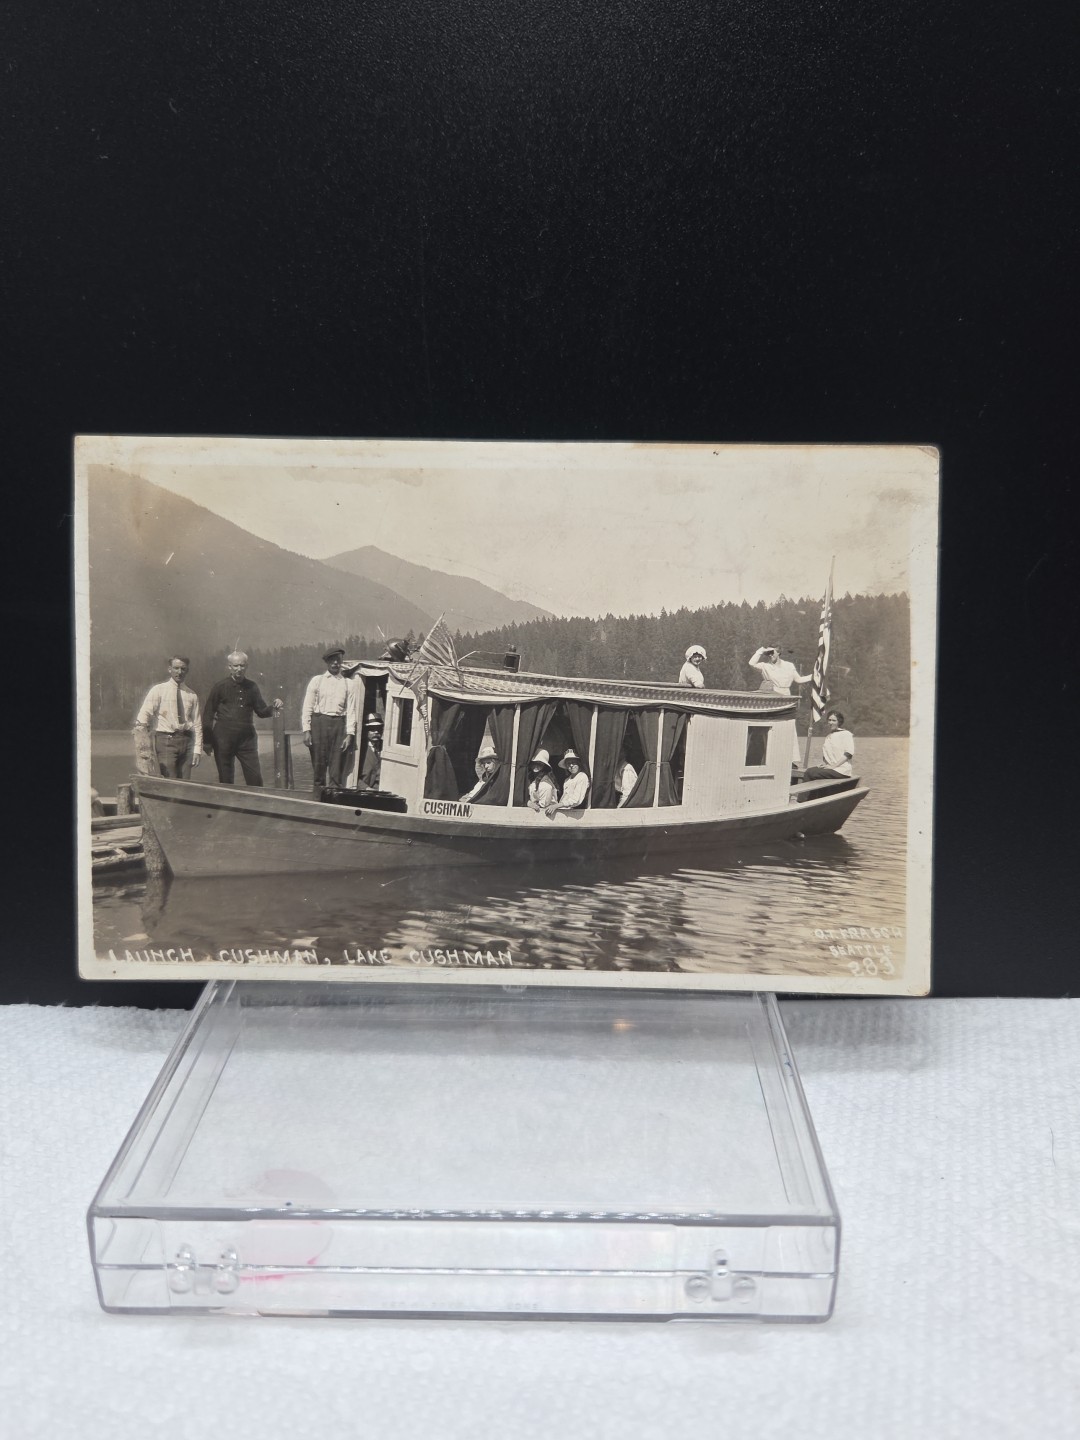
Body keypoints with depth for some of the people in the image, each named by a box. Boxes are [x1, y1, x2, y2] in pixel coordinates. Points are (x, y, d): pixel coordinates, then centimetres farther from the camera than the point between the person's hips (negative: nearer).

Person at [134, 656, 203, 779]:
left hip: (186, 741, 3)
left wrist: (197, 749, 4)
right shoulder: (158, 690, 1)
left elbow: (197, 724, 11)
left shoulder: (191, 695, 10)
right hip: (165, 741, -3)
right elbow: (143, 715, -7)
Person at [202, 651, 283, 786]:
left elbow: (261, 711, 13)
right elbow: (208, 714, 0)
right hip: (224, 739, -2)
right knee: (226, 780, 5)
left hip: (247, 739, 2)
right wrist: (207, 740, -3)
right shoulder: (220, 687, -2)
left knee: (255, 779, -2)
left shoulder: (252, 687, 8)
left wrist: (273, 708, -9)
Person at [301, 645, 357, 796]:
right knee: (318, 767, 1)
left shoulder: (348, 684, 9)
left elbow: (351, 710, 5)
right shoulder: (316, 680, 8)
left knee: (336, 771, -1)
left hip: (339, 725, 0)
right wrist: (306, 730, -4)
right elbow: (307, 707, 5)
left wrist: (349, 734, -4)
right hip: (319, 723, 0)